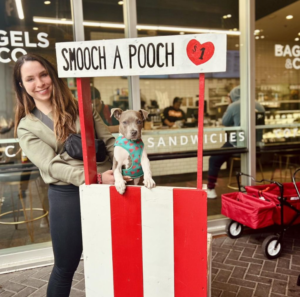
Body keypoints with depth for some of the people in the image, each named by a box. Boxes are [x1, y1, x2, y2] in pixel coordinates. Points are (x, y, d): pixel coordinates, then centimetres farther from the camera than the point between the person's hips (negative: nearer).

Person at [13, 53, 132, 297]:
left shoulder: (81, 109, 8)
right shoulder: (26, 127, 3)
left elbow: (109, 141, 4)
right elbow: (52, 165, -10)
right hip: (67, 195, -2)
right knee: (65, 267, 13)